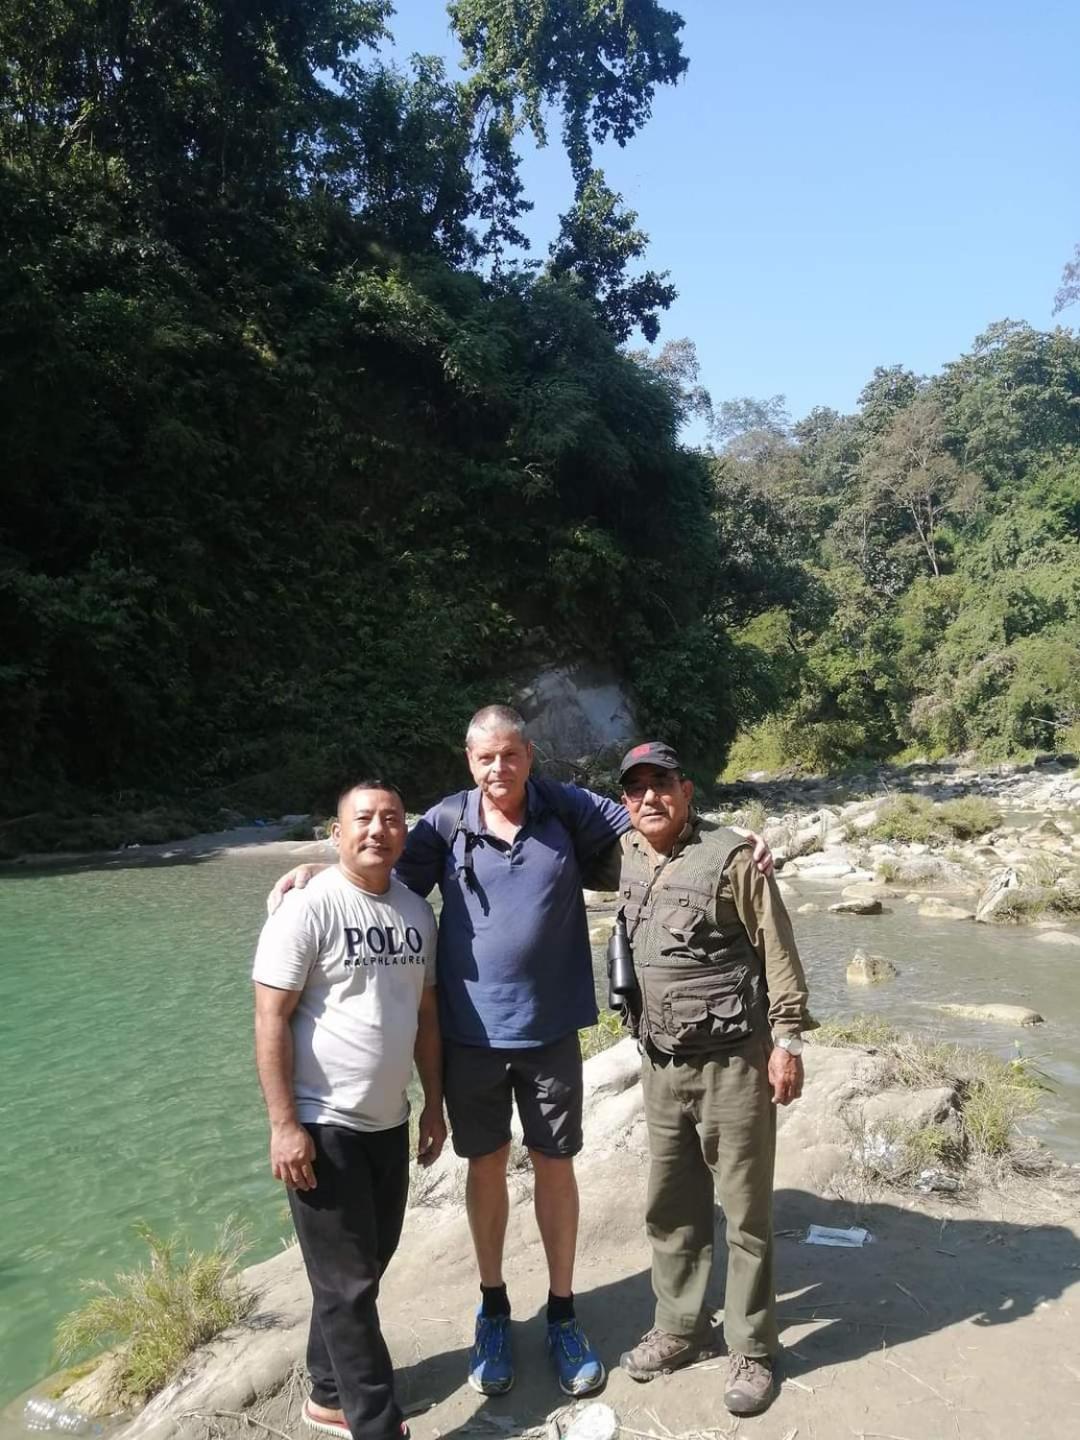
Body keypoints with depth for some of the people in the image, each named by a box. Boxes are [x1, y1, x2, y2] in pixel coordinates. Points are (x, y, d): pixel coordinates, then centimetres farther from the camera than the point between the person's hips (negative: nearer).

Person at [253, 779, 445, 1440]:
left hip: (390, 1122, 7)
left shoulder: (417, 911, 4)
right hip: (323, 1125, -7)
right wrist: (285, 1124, -18)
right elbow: (271, 1019, -16)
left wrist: (434, 1104, 13)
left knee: (365, 1267, 19)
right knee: (348, 1282, 3)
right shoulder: (308, 908, -15)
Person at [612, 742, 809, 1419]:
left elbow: (778, 951, -11)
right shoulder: (630, 860, 4)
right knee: (671, 1208, 18)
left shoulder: (730, 856, -15)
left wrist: (787, 1039, -12)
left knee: (746, 1213, 8)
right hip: (662, 1065, 6)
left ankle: (753, 1351, 26)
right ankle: (679, 1329, 36)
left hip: (734, 1063, -6)